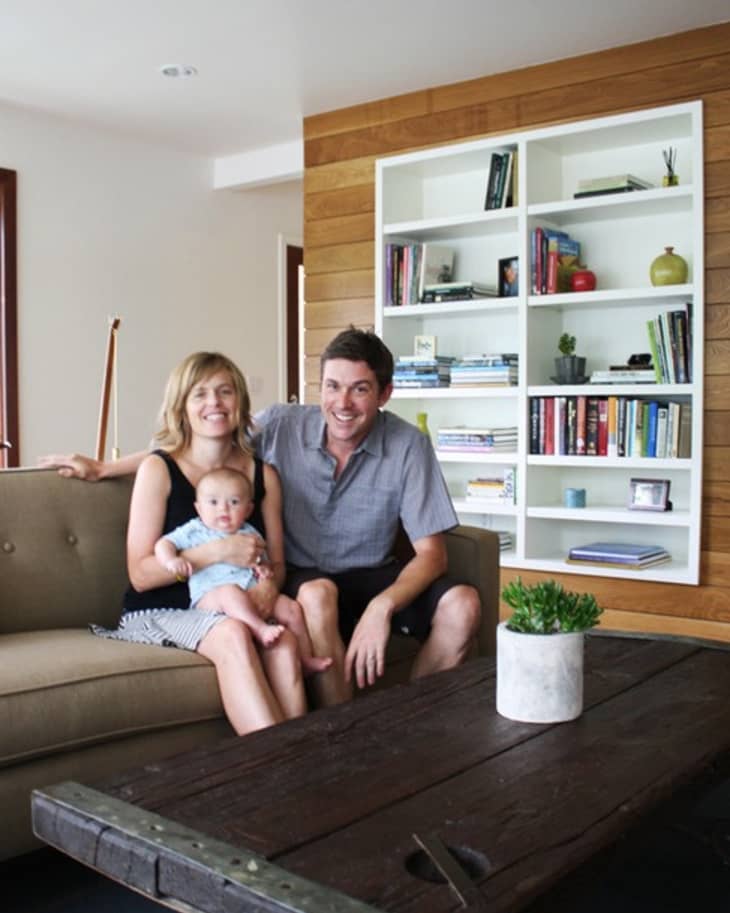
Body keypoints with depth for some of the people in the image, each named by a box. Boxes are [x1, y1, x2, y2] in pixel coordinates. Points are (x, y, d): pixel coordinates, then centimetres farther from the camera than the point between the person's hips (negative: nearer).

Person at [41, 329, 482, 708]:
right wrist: (103, 468, 5)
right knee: (318, 594, -37)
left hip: (377, 575, 1)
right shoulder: (281, 425, -11)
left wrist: (381, 607, -32)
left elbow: (431, 553, -14)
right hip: (304, 577, -1)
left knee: (463, 605, -25)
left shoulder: (409, 446, -13)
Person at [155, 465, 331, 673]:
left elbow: (262, 562, 29)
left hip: (255, 596, 5)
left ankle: (306, 659, 1)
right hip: (210, 598, -5)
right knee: (230, 592, -38)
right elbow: (163, 544, 4)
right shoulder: (194, 531, 11)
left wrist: (265, 572, 3)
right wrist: (171, 560, -19)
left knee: (291, 609, -7)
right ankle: (261, 629, -51)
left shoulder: (250, 534, 22)